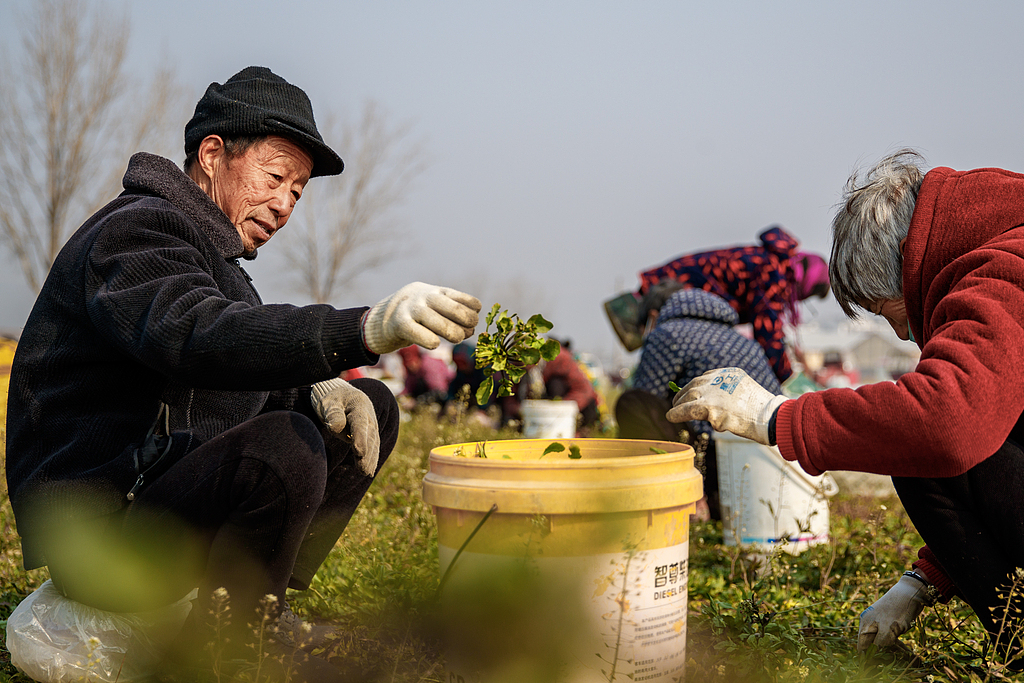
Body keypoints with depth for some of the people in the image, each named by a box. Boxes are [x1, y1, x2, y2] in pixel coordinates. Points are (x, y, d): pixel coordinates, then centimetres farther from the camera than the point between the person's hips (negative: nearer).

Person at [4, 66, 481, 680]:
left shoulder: (212, 248, 17)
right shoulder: (136, 232, -16)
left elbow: (249, 367, 19)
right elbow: (197, 338, -37)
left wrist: (317, 390, -5)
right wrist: (367, 329, -50)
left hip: (166, 486, 10)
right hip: (96, 532, -10)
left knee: (369, 409, 7)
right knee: (284, 447, -35)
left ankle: (264, 606, 5)